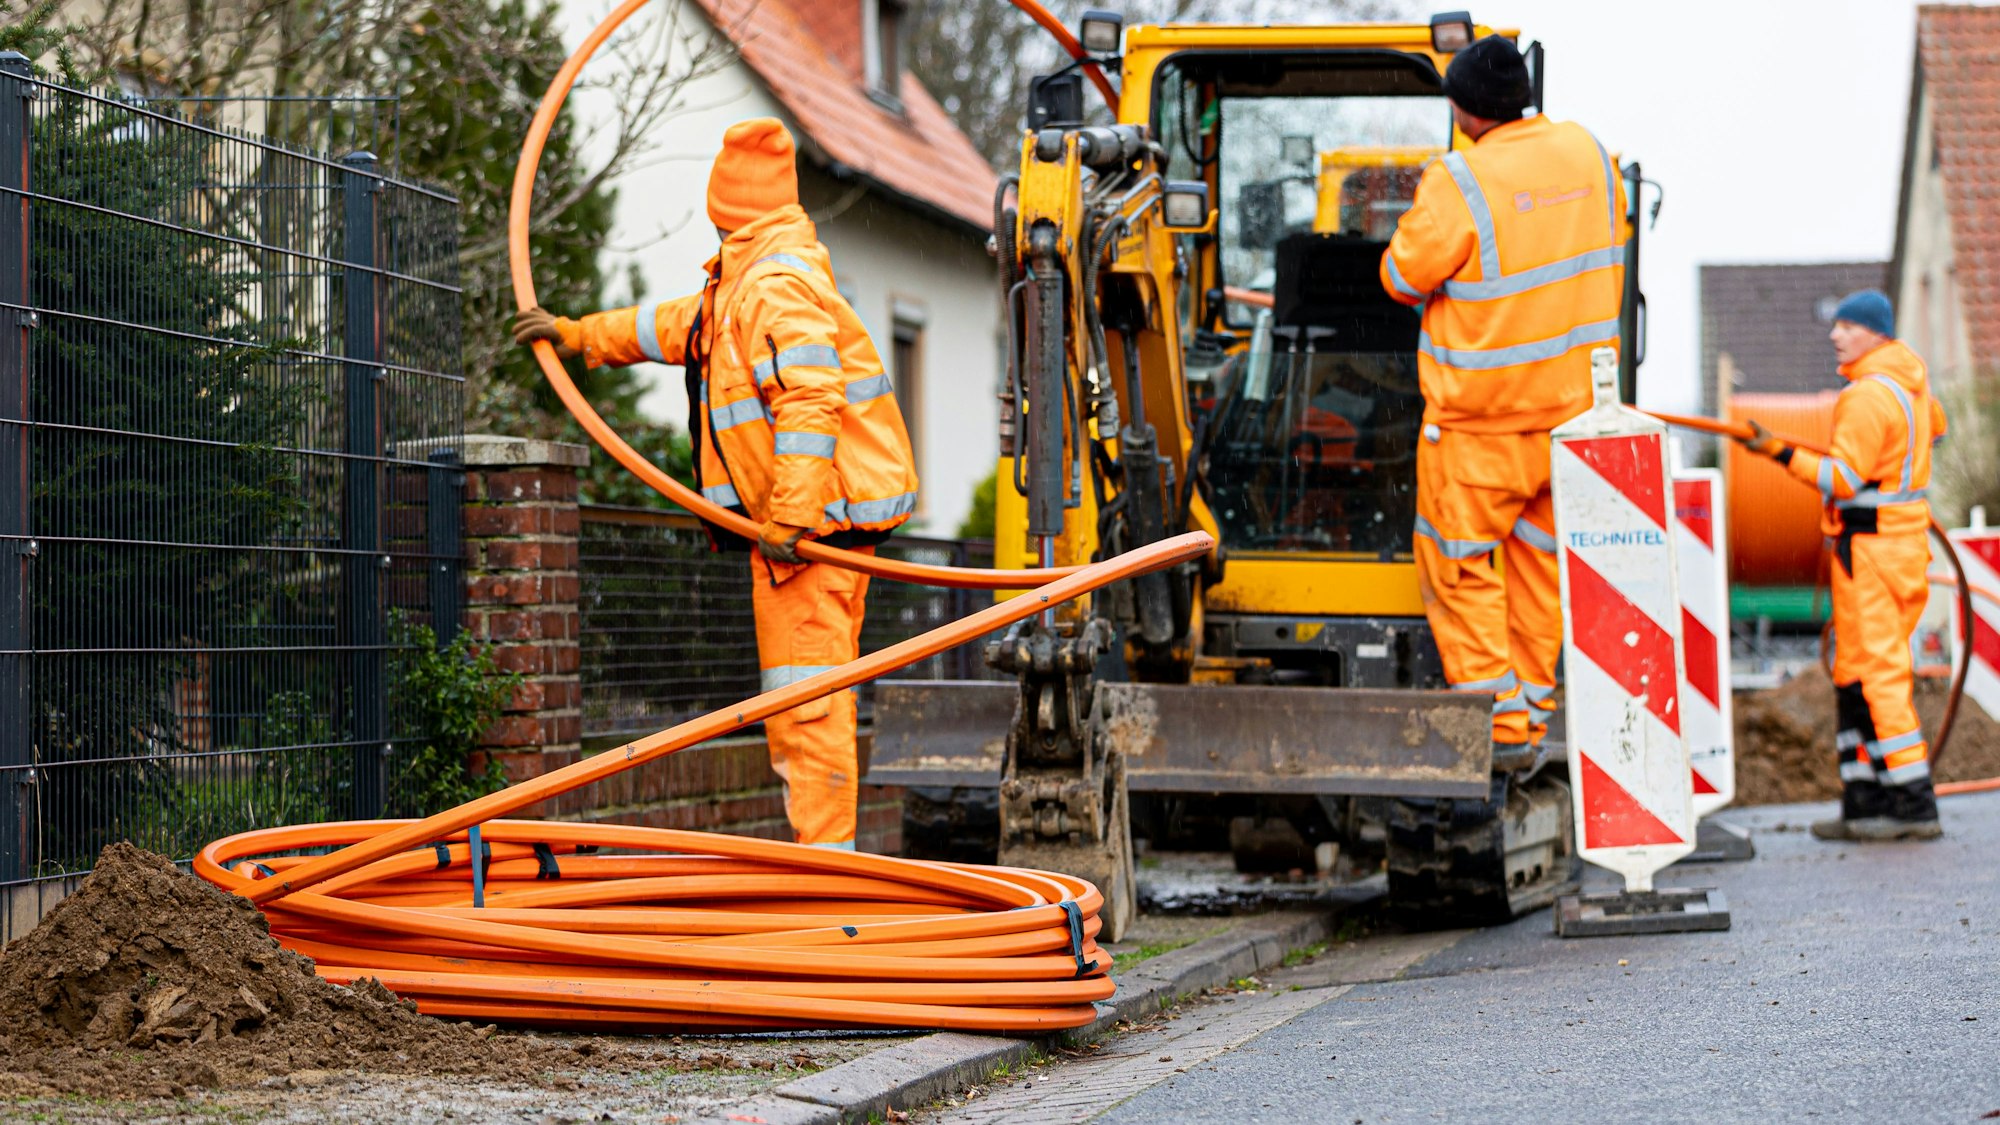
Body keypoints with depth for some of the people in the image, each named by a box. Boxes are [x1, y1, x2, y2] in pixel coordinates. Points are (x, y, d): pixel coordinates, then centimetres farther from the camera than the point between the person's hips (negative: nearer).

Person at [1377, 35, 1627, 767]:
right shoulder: (1587, 155, 1)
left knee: (1460, 569, 5)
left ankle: (1498, 724, 0)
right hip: (1576, 402, 6)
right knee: (1540, 564, 15)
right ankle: (1530, 718, 19)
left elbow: (1403, 277, -11)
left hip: (1481, 417, -6)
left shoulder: (1460, 183, -21)